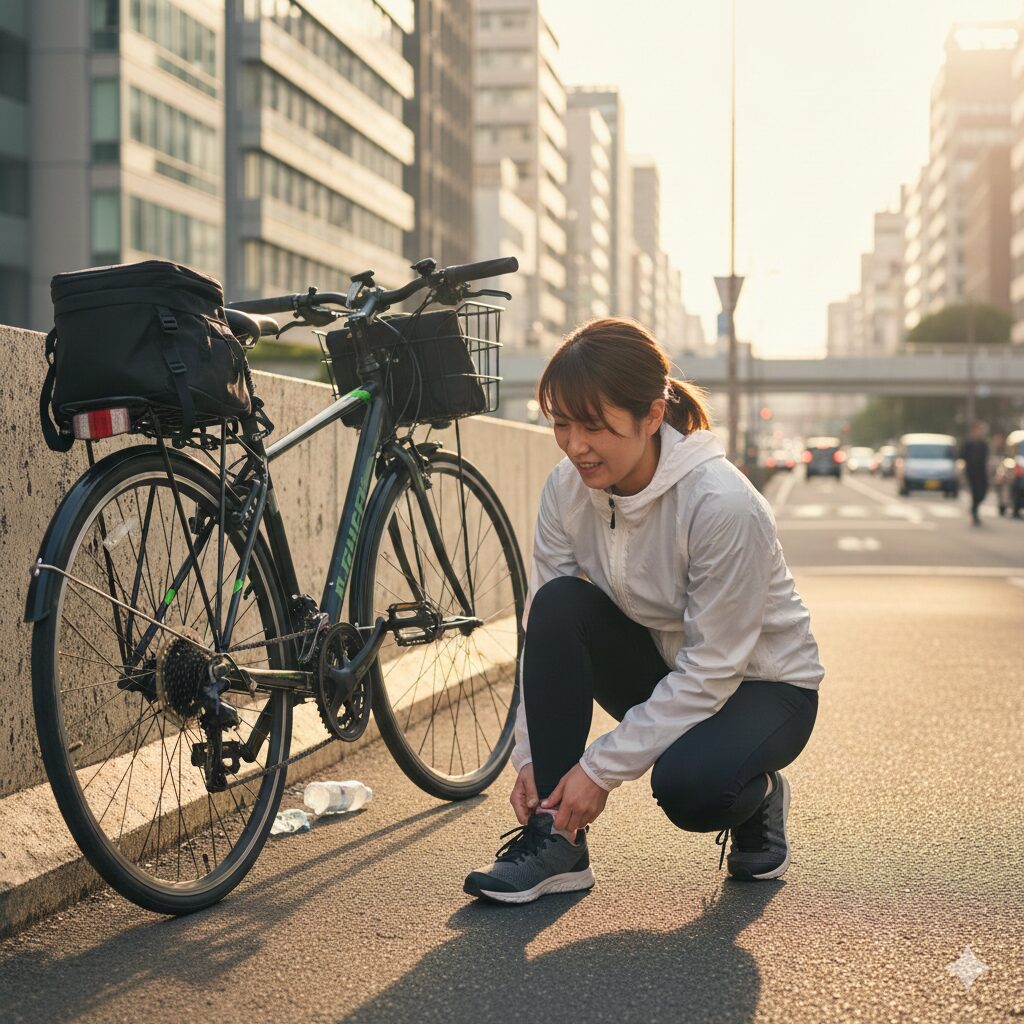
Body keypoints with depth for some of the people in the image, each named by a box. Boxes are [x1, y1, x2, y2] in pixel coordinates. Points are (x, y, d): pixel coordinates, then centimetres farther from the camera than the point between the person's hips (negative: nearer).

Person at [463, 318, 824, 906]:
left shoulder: (723, 503, -30)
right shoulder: (568, 489, -13)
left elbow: (713, 668, -27)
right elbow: (543, 631, -7)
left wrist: (602, 768, -28)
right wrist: (531, 755, -18)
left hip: (761, 685, -5)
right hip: (663, 673, 5)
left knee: (687, 784, -36)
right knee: (560, 603, -24)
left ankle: (758, 798, 4)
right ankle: (556, 843, -18)